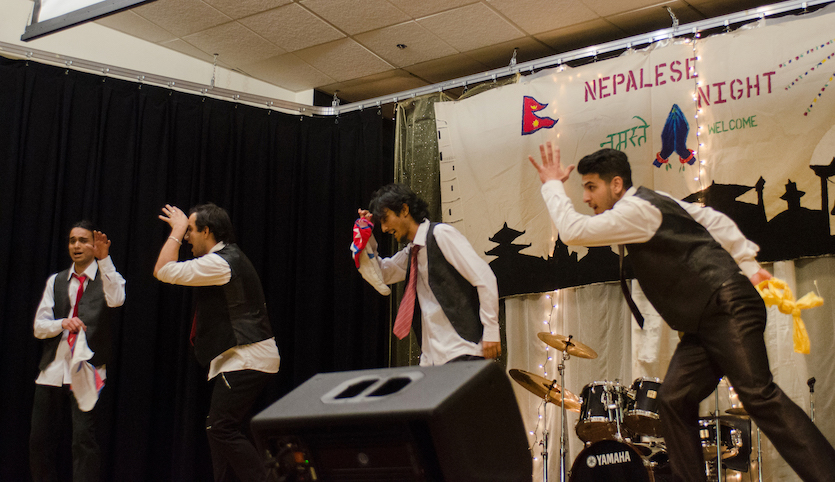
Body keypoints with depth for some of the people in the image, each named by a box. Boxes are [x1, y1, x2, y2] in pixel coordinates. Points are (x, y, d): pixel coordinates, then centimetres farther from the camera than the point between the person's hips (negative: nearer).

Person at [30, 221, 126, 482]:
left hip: (87, 372, -4)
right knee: (40, 438, 7)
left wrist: (104, 258, -25)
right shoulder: (56, 281, 17)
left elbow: (116, 299, -20)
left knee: (84, 438, -12)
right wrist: (62, 323, -11)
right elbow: (39, 326, 10)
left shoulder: (107, 278, 5)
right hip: (52, 370, 5)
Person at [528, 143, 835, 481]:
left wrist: (552, 185, -5)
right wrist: (749, 264, 17)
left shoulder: (636, 209, -12)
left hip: (727, 308, -10)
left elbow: (574, 231, -19)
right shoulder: (650, 202, 18)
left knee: (757, 394, -17)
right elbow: (715, 221, 19)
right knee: (673, 400, -1)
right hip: (703, 323, 10)